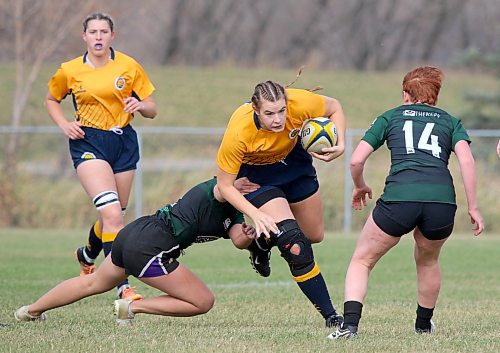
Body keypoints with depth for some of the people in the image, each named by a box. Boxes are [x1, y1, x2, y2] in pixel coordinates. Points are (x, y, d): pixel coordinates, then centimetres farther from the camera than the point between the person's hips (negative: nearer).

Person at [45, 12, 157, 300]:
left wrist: (140, 105, -19)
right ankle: (123, 287, -23)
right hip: (89, 143, -3)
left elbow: (152, 111, 4)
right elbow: (51, 100, 18)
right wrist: (64, 125, 0)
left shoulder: (129, 67, 0)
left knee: (114, 216, 11)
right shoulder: (70, 71, -1)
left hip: (124, 142, 3)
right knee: (112, 213, -21)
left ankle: (88, 255, 46)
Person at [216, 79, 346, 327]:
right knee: (295, 244, -18)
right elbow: (224, 185, -25)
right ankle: (330, 316, -8)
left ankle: (262, 243, 44)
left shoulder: (300, 104, -33)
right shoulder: (238, 132, -38)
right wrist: (256, 215, -36)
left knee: (314, 235, 15)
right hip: (254, 173, -4)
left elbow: (334, 107, -9)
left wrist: (339, 145, -24)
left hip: (294, 161, 4)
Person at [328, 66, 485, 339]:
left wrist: (360, 186, 34)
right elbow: (466, 160, 6)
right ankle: (423, 324, 42)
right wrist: (473, 207, 8)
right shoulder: (450, 122, 24)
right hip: (442, 201, 2)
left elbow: (356, 160, 14)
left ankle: (349, 324, -4)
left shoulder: (390, 117, 22)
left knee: (362, 260, 15)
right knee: (428, 261, 32)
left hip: (399, 198, -2)